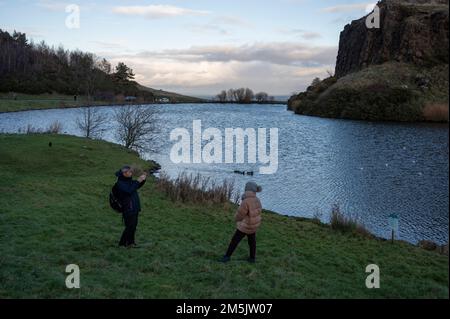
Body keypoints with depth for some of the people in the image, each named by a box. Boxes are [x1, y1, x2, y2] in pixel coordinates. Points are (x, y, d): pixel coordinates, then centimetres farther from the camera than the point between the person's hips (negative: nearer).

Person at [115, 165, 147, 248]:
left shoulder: (129, 181, 12)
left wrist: (143, 180, 6)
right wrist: (138, 181, -25)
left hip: (135, 208, 9)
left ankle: (130, 242, 25)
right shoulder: (120, 183, -14)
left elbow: (138, 186, 25)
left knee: (133, 226, 13)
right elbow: (129, 191, -28)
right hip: (128, 209, -9)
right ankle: (122, 243, 5)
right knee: (130, 226, -7)